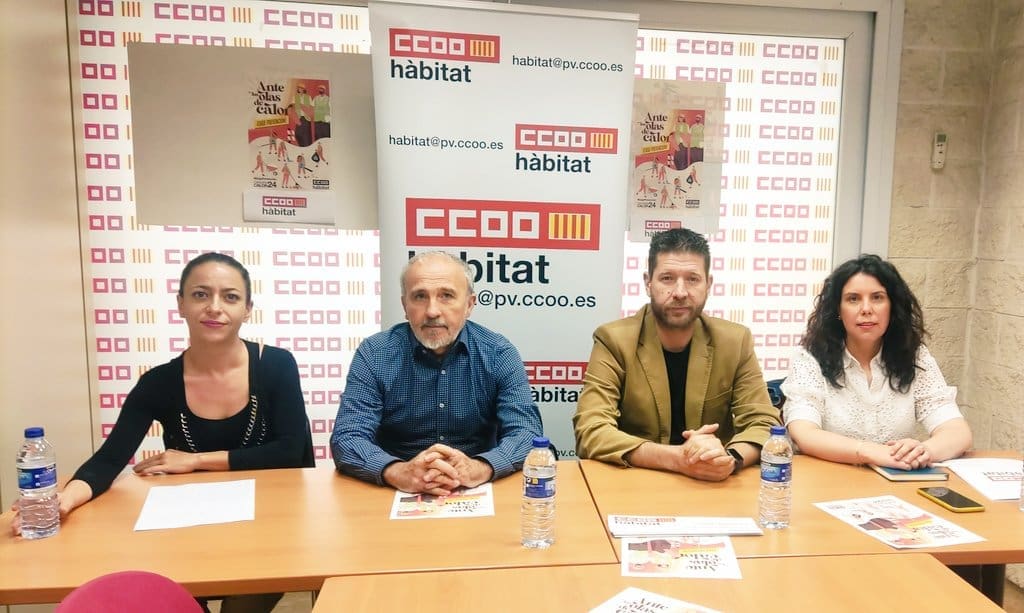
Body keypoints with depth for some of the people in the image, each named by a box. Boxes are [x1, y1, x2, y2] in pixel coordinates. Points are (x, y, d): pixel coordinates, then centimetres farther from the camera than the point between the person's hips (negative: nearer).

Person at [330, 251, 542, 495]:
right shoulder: (373, 354, -6)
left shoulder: (499, 353, -5)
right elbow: (347, 439, -12)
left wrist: (478, 469, -32)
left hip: (476, 492, 0)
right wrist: (398, 472, -32)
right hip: (396, 494, 1)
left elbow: (526, 432, -11)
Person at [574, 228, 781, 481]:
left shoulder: (736, 341, 0)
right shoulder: (614, 340, -9)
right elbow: (591, 432, -18)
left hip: (713, 485, 3)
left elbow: (765, 424, -3)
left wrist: (730, 458, -25)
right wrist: (678, 458, -29)